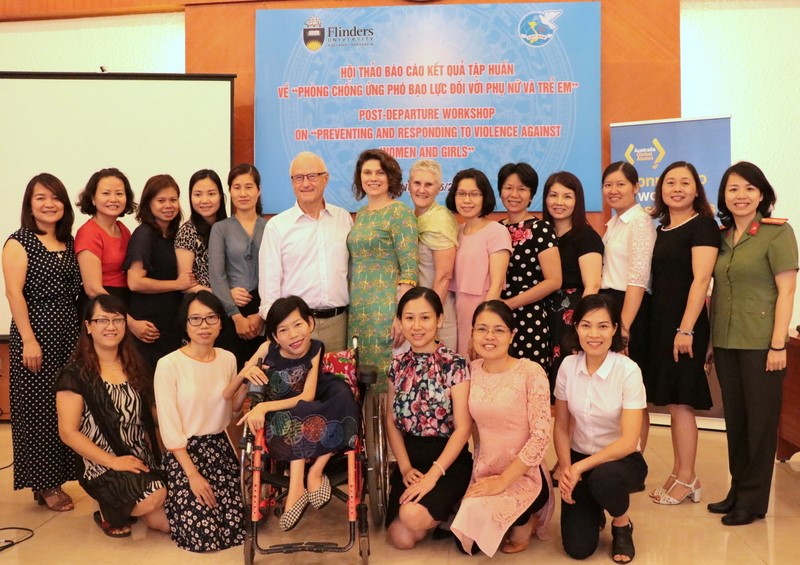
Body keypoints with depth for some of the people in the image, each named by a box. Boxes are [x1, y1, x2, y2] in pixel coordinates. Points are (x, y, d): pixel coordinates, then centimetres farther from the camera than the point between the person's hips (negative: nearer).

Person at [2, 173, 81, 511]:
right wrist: (29, 340, -17)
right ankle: (43, 484, 12)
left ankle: (56, 477, 19)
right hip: (36, 332, -6)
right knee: (38, 407, 1)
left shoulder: (69, 242, 12)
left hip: (70, 331, 6)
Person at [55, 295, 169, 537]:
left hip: (143, 461, 6)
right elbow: (68, 432, -10)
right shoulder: (75, 374, -7)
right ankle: (110, 511, 2)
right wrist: (113, 462, -15)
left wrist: (154, 456, 1)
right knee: (155, 498, -31)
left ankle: (127, 504, 17)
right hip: (104, 468, -5)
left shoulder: (134, 365, 10)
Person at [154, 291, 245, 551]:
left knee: (238, 524, -5)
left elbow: (230, 410, 5)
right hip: (185, 451, -5)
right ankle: (172, 501, 17)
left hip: (220, 447, 5)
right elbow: (169, 427, -13)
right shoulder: (169, 365, -15)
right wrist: (192, 474, -16)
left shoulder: (228, 358, 2)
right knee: (203, 534, -14)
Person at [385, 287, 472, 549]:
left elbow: (463, 428, -14)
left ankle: (444, 510, 4)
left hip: (448, 460, -4)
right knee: (401, 539, -12)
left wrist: (433, 475, -21)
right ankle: (436, 511, 18)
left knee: (412, 515, -29)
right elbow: (392, 421, 7)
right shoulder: (398, 365, 4)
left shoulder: (455, 365, -12)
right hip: (410, 458, 4)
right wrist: (405, 467, -7)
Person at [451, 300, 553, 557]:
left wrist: (503, 480, -19)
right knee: (465, 543, -3)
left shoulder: (531, 373, -17)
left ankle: (525, 522, 5)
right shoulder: (471, 370, -1)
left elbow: (541, 435, -19)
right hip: (483, 473, 6)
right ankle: (519, 518, 23)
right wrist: (483, 475, 0)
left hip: (524, 476, -5)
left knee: (475, 512, -28)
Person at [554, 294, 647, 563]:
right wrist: (565, 468, -14)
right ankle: (593, 513, 26)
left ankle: (622, 524, -3)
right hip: (578, 459, 3)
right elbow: (561, 426, 1)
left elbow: (629, 441, -23)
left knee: (603, 478, -39)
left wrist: (580, 468, -26)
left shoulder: (628, 370, -19)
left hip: (620, 458, -3)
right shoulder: (568, 365, -7)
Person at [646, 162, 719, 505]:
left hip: (684, 324, -8)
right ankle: (680, 473, 21)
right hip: (661, 321, 8)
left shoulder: (702, 225, -8)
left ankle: (687, 480, 7)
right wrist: (664, 326, 10)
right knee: (673, 402, 11)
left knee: (680, 402, -4)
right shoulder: (662, 228, 15)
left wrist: (686, 329, -21)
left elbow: (701, 279, -16)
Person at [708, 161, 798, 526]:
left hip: (760, 343, -6)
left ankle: (753, 499, 13)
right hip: (725, 342, 6)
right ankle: (737, 489, 25)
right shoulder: (721, 237, 10)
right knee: (734, 417, 13)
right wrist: (711, 338, 10)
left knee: (760, 420, 3)